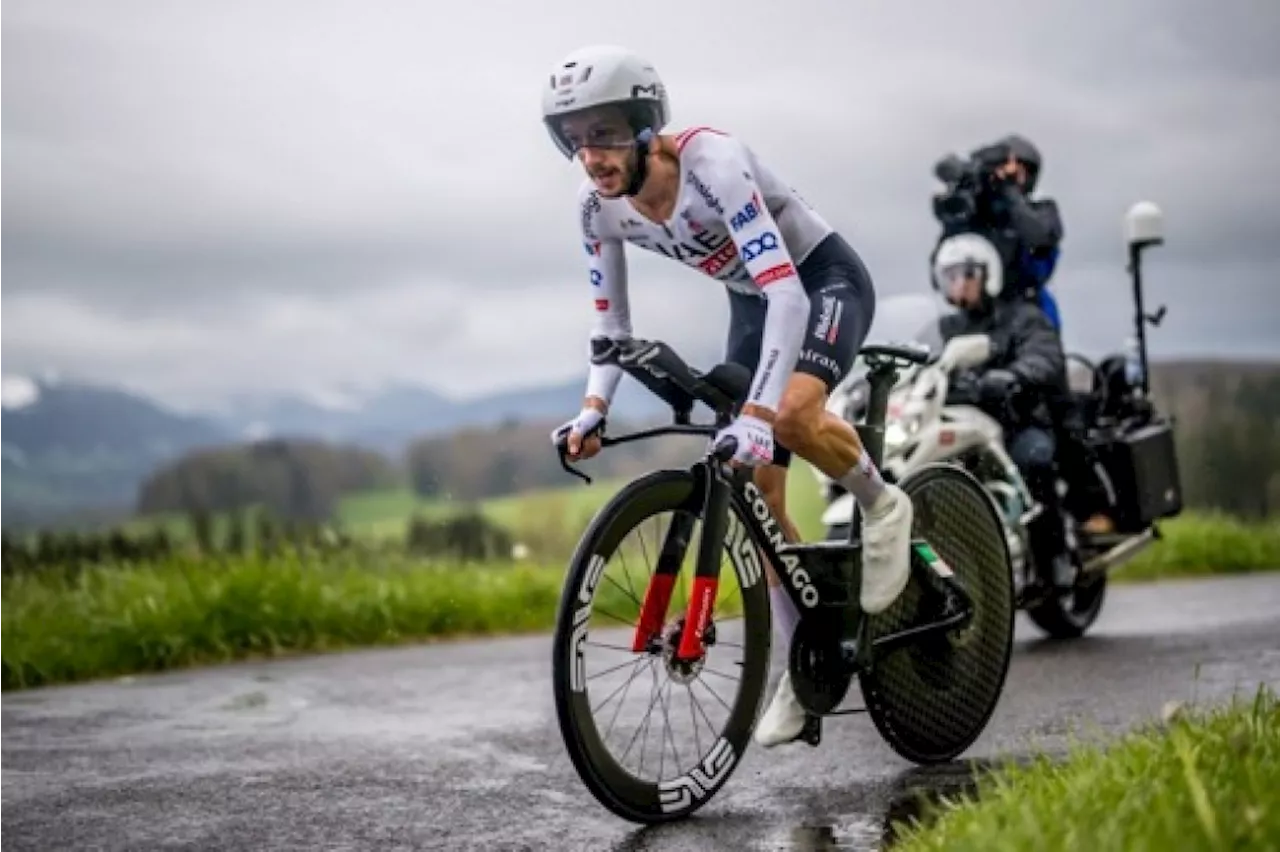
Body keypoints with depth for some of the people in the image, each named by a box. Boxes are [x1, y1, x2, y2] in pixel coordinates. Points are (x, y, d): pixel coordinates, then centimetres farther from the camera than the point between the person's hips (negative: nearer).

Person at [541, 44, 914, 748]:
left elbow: (787, 294, -41)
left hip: (824, 278, -7)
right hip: (751, 303, 7)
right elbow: (610, 321, -2)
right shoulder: (599, 207, -13)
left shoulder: (711, 164, -33)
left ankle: (881, 504, -5)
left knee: (791, 415, -37)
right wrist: (593, 410, -19)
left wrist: (756, 412, -50)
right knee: (755, 492, 1)